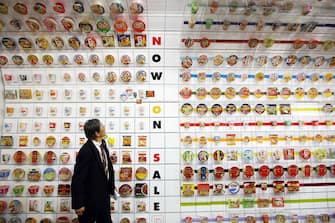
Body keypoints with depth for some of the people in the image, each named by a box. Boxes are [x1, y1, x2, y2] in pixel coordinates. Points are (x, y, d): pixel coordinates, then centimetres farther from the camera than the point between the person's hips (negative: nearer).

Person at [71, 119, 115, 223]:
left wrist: (111, 187, 13)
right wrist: (78, 204, -17)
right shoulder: (86, 152, -26)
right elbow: (77, 180, -22)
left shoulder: (102, 144, -2)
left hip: (104, 196, 7)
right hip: (90, 199, -7)